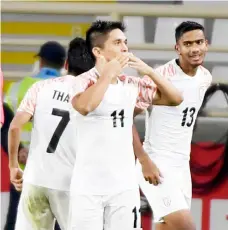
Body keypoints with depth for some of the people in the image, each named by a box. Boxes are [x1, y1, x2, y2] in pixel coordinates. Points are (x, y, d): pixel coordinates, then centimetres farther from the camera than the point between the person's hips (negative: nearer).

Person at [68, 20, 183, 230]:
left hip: (125, 186, 5)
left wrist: (149, 71, -4)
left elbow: (175, 98, 9)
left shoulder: (131, 84, 6)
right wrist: (109, 73, -24)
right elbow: (84, 106, -33)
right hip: (88, 187, -5)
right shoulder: (86, 80, -11)